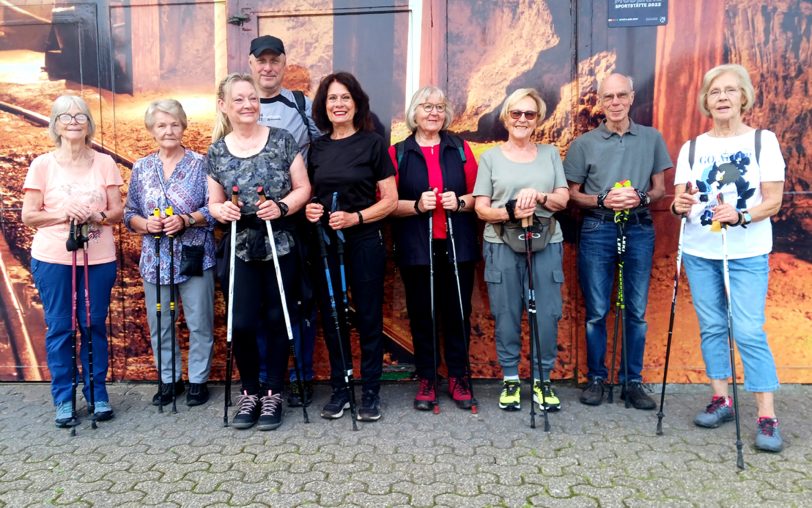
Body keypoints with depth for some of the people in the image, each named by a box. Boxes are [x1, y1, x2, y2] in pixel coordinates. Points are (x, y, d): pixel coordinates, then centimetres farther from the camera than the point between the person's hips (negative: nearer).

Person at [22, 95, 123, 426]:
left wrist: (96, 216, -16)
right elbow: (28, 216, 0)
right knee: (59, 328, 5)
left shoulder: (104, 163, 5)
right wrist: (64, 214, -16)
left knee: (94, 326, 6)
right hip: (53, 260, -1)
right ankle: (64, 399, 16)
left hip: (99, 259, 1)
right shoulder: (42, 165, 1)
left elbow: (118, 211, 4)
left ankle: (97, 394, 19)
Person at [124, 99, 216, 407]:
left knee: (199, 323, 3)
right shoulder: (141, 168, 9)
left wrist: (186, 220, -21)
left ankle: (198, 380, 20)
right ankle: (168, 379, 27)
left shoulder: (200, 164, -2)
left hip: (194, 258, -3)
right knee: (159, 324, 10)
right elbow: (129, 213, 10)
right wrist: (145, 224, -11)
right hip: (155, 260, 3)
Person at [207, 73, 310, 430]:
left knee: (277, 320, 6)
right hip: (240, 249, 1)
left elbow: (303, 188, 0)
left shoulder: (281, 140, -1)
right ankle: (250, 392, 21)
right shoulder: (217, 152, 4)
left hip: (280, 246, -1)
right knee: (242, 324, -2)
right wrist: (221, 210, -13)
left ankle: (273, 394, 21)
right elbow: (214, 203, 10)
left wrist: (282, 207, -18)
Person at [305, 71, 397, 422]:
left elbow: (390, 200, -5)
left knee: (368, 317, 4)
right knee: (331, 317, 9)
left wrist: (355, 217, -19)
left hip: (364, 242, -4)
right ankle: (339, 389, 24)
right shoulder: (317, 147, 9)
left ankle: (371, 392, 17)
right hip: (325, 243, 4)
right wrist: (308, 209, -5)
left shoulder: (373, 143, -3)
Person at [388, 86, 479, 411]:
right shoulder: (398, 153, 5)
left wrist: (461, 202, -13)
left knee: (457, 311, 5)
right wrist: (416, 205, -16)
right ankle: (425, 380, 18)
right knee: (421, 313, 4)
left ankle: (458, 378, 19)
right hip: (416, 247, -1)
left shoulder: (461, 149, 10)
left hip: (457, 246, 1)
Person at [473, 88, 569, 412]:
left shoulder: (550, 154, 13)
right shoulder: (490, 157, 7)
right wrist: (510, 212, -17)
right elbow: (481, 208, 2)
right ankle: (510, 380, 18)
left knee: (547, 314, 0)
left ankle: (542, 380, 16)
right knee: (506, 315, 2)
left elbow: (563, 199, 6)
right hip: (502, 246, -1)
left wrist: (540, 196, -15)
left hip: (546, 244, 1)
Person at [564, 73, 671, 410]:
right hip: (597, 230, -1)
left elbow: (659, 188, 11)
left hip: (639, 230, 2)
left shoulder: (652, 138, 8)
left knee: (636, 311, 6)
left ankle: (633, 381, 18)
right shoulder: (584, 143, 3)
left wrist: (640, 198, -11)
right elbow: (572, 194, 4)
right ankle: (596, 378, 17)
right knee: (596, 311, 3)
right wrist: (603, 200, -13)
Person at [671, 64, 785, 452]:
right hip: (699, 252, 3)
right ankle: (720, 399, 20)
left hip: (747, 254, -3)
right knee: (711, 327, 7)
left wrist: (740, 216, -25)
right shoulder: (691, 148, 8)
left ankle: (767, 417, -1)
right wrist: (680, 206, -19)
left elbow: (773, 202, -5)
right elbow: (680, 202, 5)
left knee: (749, 332, -9)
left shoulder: (763, 141, 1)